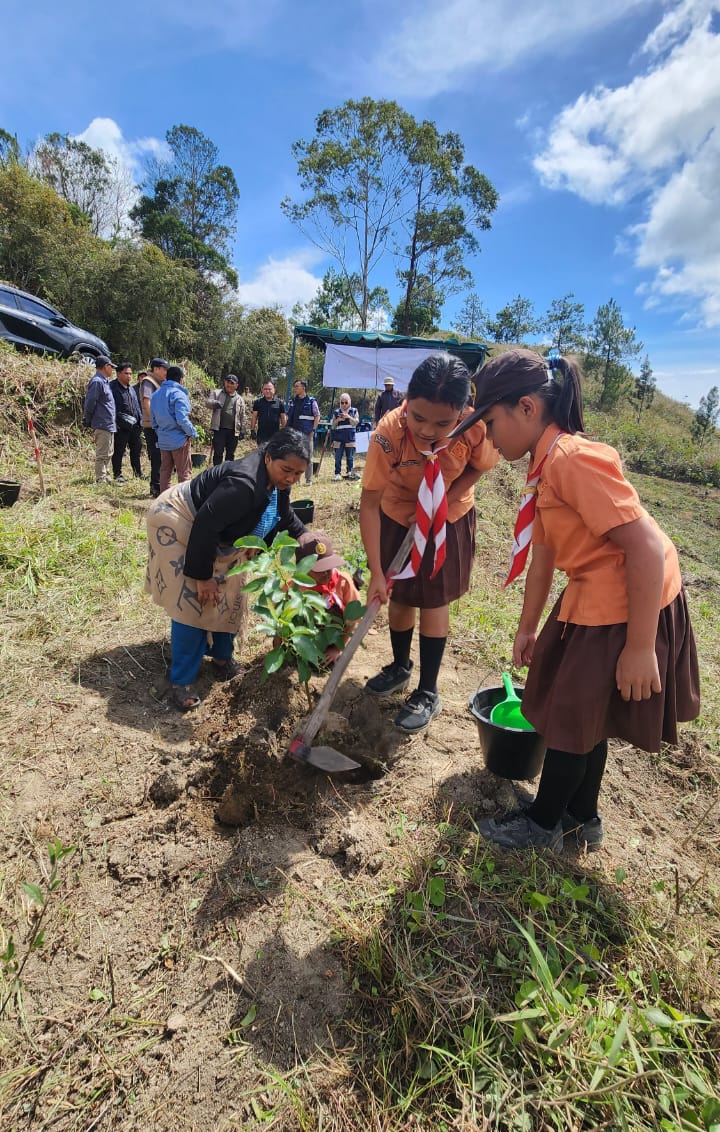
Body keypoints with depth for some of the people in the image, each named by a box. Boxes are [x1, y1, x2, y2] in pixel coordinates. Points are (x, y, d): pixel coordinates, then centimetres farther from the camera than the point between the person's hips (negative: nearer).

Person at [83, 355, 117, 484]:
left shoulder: (105, 381, 18)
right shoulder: (97, 381, -13)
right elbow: (90, 402, -17)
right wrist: (88, 421, -9)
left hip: (109, 425, 10)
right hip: (102, 425, -10)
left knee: (107, 454, 16)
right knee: (102, 455, -7)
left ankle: (106, 478, 24)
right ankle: (101, 480, -3)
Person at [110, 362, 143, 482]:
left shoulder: (131, 388, 19)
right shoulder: (113, 387, -7)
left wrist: (140, 421, 15)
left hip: (135, 426, 7)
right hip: (121, 427, -7)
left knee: (137, 450, 13)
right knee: (118, 452, 0)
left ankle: (138, 473, 23)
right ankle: (118, 475, 8)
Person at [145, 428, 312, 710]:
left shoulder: (277, 481, -9)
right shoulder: (243, 483, -38)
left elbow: (285, 516, 11)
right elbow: (204, 527, -35)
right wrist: (202, 576, -28)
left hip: (219, 536, 9)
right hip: (179, 524, -9)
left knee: (227, 597, 9)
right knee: (192, 603, -11)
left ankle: (221, 656, 28)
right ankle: (181, 681, 1)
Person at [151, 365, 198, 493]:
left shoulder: (155, 395, 10)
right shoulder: (178, 394, -14)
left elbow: (153, 421, 14)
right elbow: (182, 420, -22)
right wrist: (193, 433, -9)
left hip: (163, 440, 7)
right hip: (179, 439, -7)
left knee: (165, 471, 14)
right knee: (183, 472, 2)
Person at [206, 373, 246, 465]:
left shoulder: (239, 399, 12)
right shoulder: (216, 393, 6)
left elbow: (242, 417, 12)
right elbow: (208, 402, -8)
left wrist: (242, 430, 5)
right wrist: (215, 403, -31)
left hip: (233, 431, 3)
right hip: (219, 429, -3)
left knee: (230, 454, 10)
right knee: (218, 453, -3)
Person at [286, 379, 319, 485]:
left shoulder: (311, 401, -3)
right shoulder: (293, 401, 11)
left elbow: (317, 416, -2)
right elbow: (289, 417, 18)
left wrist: (313, 430, -9)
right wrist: (288, 430, 9)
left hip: (307, 433, -5)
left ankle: (308, 479, 8)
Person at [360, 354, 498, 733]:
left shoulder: (477, 428, -31)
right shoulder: (389, 431, -33)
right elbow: (369, 504, -29)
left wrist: (439, 503, -20)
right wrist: (376, 573, -31)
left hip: (450, 518, 0)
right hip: (399, 516, 1)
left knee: (434, 599, 2)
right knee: (401, 594, 11)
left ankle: (428, 693, 16)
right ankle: (400, 666, 36)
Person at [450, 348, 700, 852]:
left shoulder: (574, 458, -25)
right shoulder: (547, 462, 6)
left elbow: (648, 547, -27)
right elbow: (544, 551, 12)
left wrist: (639, 647, -23)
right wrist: (528, 627, 18)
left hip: (629, 606, -9)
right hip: (592, 600, 9)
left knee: (572, 717, 7)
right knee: (584, 715, 21)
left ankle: (543, 825, 31)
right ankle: (581, 818, 43)